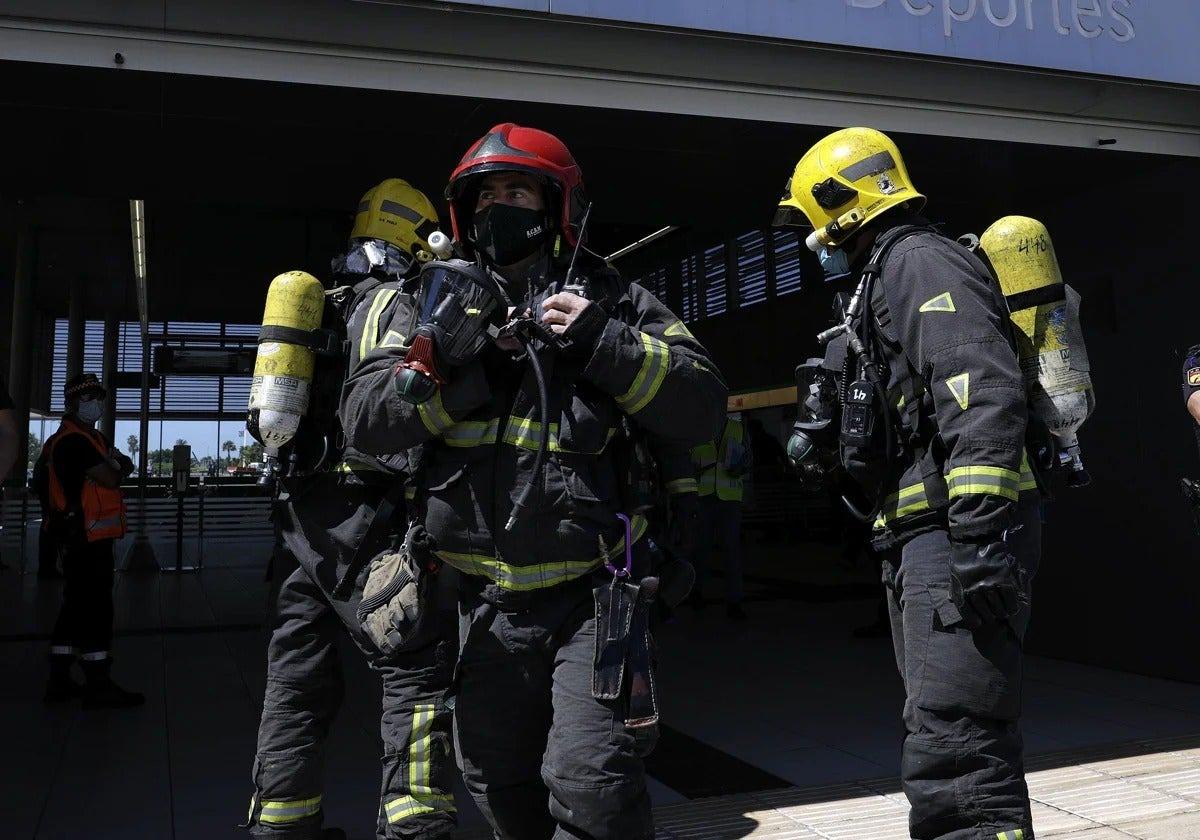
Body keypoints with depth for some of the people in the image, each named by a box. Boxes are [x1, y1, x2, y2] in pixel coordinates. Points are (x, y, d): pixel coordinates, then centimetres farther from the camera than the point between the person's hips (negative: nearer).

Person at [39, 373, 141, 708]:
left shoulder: (92, 438, 19)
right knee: (96, 609, -8)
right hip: (88, 538, -11)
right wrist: (114, 464, 0)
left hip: (80, 539, 11)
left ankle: (60, 681, 21)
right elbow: (111, 479, -19)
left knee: (77, 607, 14)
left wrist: (116, 465, -3)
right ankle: (98, 686, -5)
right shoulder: (74, 441, -14)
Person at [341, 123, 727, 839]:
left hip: (590, 596, -3)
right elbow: (364, 420, -5)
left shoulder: (612, 301, 1)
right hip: (485, 600, 4)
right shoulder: (443, 303, 6)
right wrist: (469, 369, -17)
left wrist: (602, 343, -18)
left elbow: (703, 407, -7)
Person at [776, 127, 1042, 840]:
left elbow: (983, 396, -21)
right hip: (923, 540, 11)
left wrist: (979, 530, -28)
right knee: (957, 745, 18)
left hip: (957, 536, -11)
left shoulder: (919, 261, -7)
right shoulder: (889, 277, 26)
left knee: (954, 759, -15)